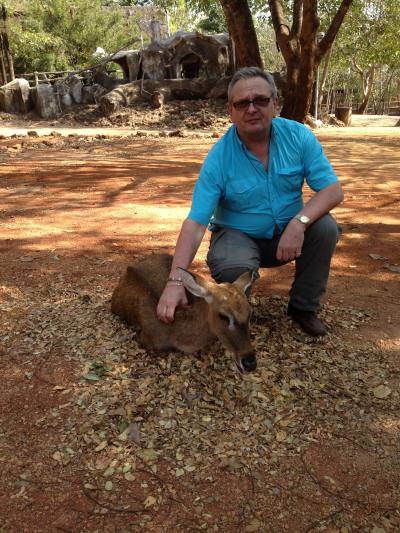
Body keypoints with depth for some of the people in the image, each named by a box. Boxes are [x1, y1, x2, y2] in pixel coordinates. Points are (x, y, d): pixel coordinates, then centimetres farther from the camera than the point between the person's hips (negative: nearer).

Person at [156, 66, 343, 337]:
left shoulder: (298, 136, -12)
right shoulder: (219, 158, -19)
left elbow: (333, 190, -14)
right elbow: (195, 222, -23)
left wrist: (299, 222, -34)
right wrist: (175, 281, -35)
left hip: (288, 233, 3)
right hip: (239, 236, -3)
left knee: (325, 227, -25)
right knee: (233, 269, -35)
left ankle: (304, 306, -2)